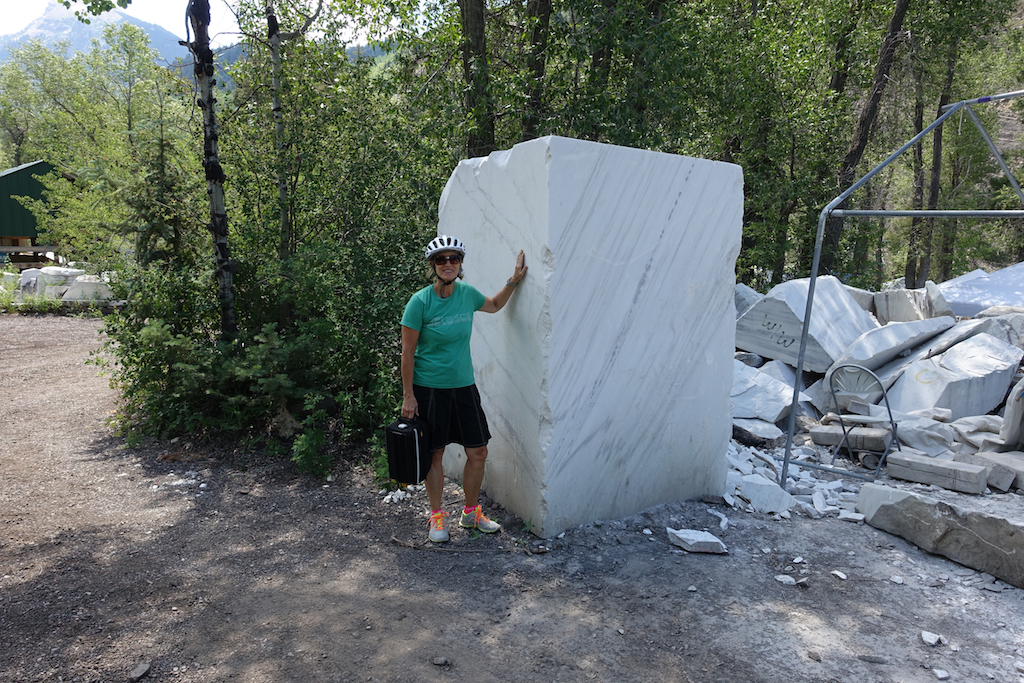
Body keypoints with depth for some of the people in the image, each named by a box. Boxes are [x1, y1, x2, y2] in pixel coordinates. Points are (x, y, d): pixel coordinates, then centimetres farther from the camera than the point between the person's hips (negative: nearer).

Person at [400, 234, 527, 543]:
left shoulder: (467, 293, 1)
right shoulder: (420, 301, -12)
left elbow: (494, 306, 24)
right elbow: (407, 352, -8)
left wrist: (514, 280, 11)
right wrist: (408, 396, -9)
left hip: (463, 386, 5)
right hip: (429, 389, -4)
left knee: (478, 452, 7)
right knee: (434, 455, 6)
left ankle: (471, 513, 27)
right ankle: (437, 517, 25)